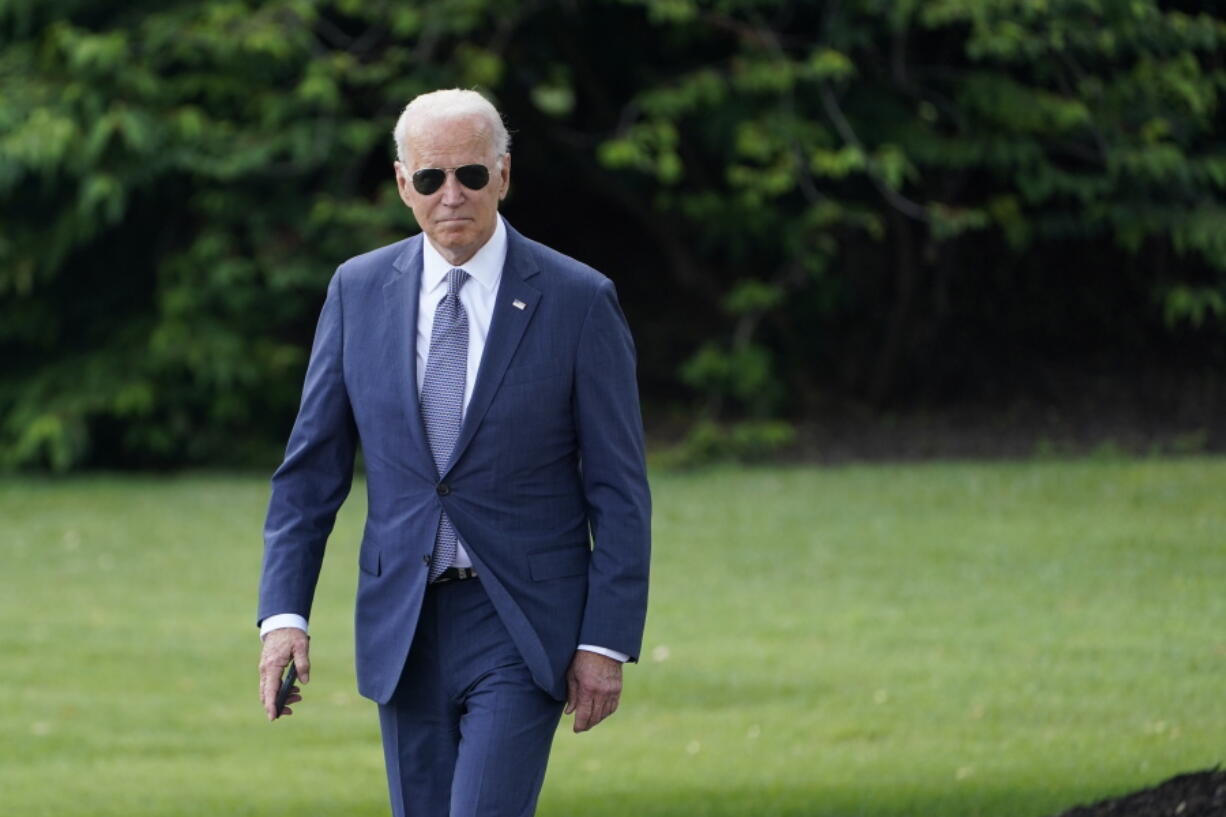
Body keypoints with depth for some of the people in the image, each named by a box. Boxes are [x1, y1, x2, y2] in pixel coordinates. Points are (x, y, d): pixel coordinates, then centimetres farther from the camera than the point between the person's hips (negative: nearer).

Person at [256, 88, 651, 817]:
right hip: (404, 625, 4)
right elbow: (312, 466, 7)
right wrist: (284, 612, -2)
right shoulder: (360, 291, 4)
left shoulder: (578, 301, -5)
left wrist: (607, 641, -9)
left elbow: (620, 490, -4)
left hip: (523, 628, -4)